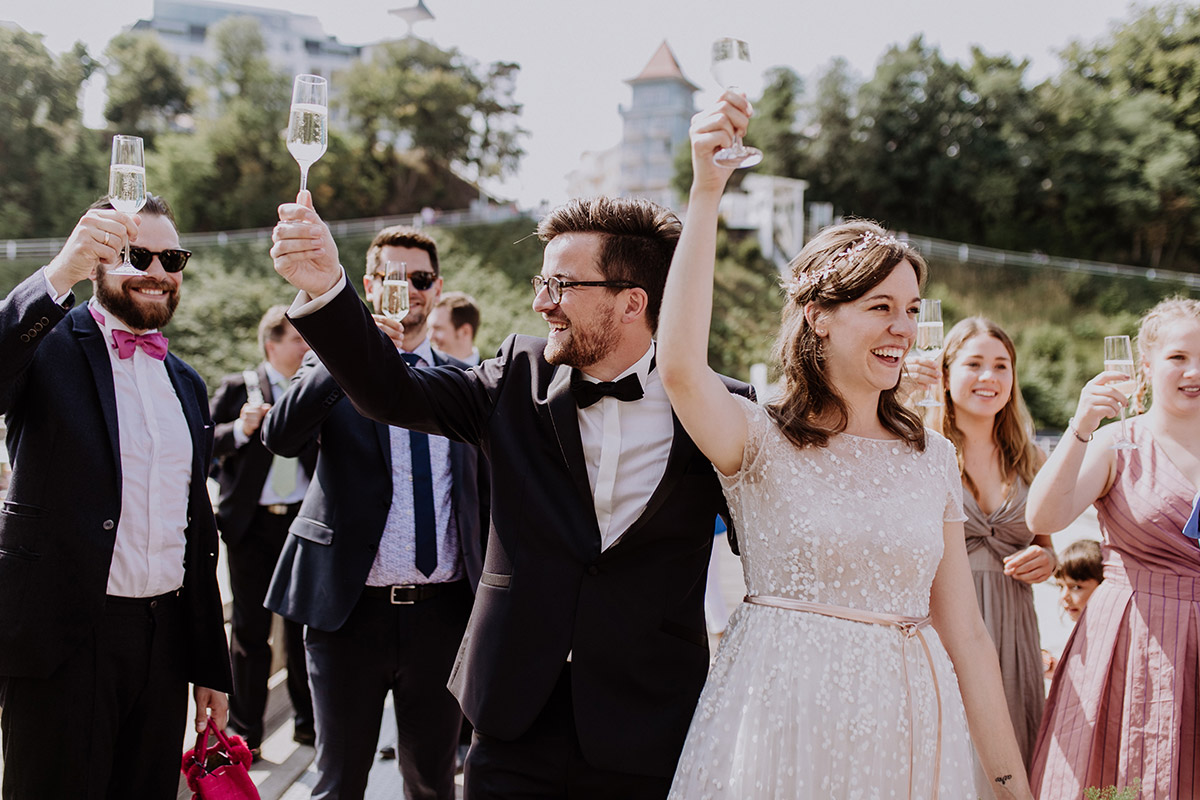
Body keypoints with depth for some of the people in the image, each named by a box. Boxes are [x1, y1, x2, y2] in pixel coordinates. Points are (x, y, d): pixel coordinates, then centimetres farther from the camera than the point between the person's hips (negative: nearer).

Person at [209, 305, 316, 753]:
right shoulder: (238, 388, 4)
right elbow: (206, 443, -4)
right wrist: (240, 429, -20)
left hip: (304, 521, 2)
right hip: (252, 525, -2)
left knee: (304, 624, 9)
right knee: (250, 629, 2)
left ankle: (307, 720, 22)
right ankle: (245, 730, 11)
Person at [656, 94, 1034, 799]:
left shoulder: (933, 458, 7)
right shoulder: (762, 442, -5)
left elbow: (965, 633, 9)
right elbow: (680, 368, -27)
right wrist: (707, 192, -29)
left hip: (905, 729, 4)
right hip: (784, 710, -4)